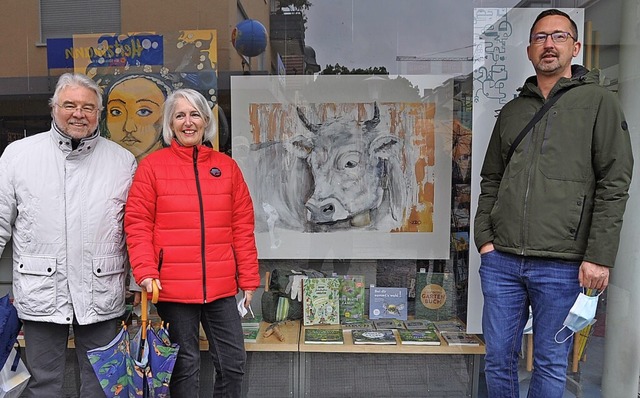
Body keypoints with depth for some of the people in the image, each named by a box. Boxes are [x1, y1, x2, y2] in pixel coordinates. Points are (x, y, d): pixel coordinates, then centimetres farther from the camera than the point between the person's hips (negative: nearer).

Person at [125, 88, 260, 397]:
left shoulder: (226, 166, 6)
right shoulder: (152, 166, -1)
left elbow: (243, 227, 7)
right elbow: (137, 225, -3)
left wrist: (249, 279, 6)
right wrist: (146, 272, -15)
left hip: (221, 286, 3)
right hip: (173, 287, -2)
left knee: (234, 363, 10)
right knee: (185, 366, 11)